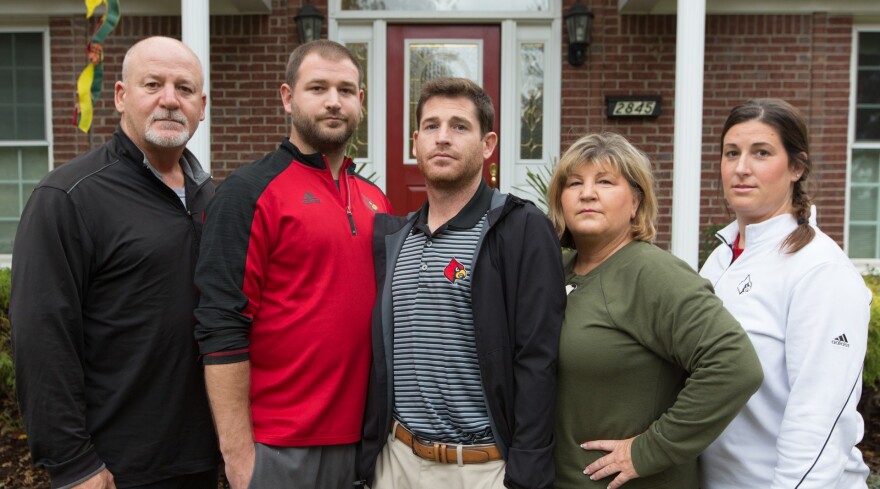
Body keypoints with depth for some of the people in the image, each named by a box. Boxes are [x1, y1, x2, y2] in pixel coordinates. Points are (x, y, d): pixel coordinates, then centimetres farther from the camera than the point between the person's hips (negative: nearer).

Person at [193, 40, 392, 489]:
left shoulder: (375, 199, 8)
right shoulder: (249, 192, -10)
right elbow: (221, 329, -14)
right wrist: (238, 453, -15)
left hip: (366, 439, 6)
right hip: (280, 448, -5)